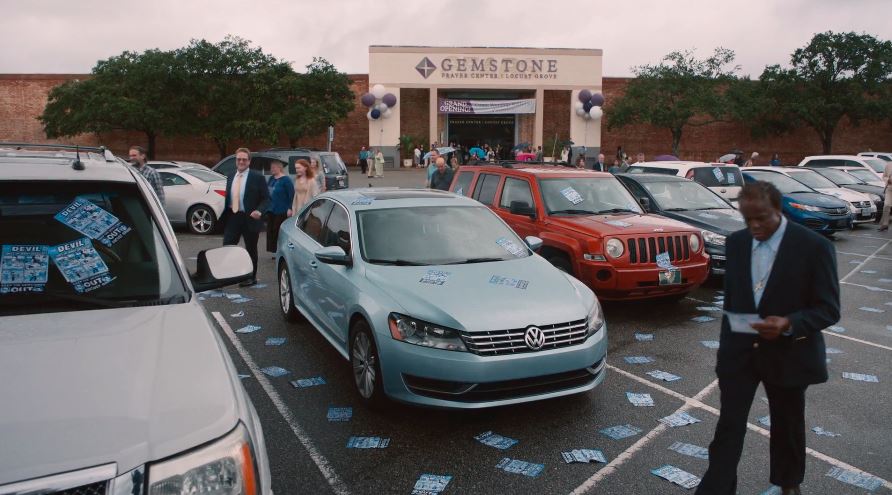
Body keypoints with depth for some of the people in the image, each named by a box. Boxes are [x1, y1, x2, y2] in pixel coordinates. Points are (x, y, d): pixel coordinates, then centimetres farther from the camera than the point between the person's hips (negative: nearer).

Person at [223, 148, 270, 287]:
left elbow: (266, 198, -7)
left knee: (251, 249, 9)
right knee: (226, 247, 0)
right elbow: (228, 198, 15)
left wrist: (259, 211, -23)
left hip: (250, 218, -4)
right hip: (232, 217, 4)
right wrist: (225, 216, 7)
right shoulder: (230, 177, 10)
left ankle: (251, 277, 22)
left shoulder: (257, 177, -6)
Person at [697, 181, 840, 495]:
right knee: (729, 426, 0)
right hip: (740, 350, 2)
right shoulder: (735, 242, 0)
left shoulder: (814, 246, -13)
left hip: (788, 354, -2)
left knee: (787, 427, 19)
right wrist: (727, 342, 11)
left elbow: (829, 309, -13)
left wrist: (788, 324, -30)